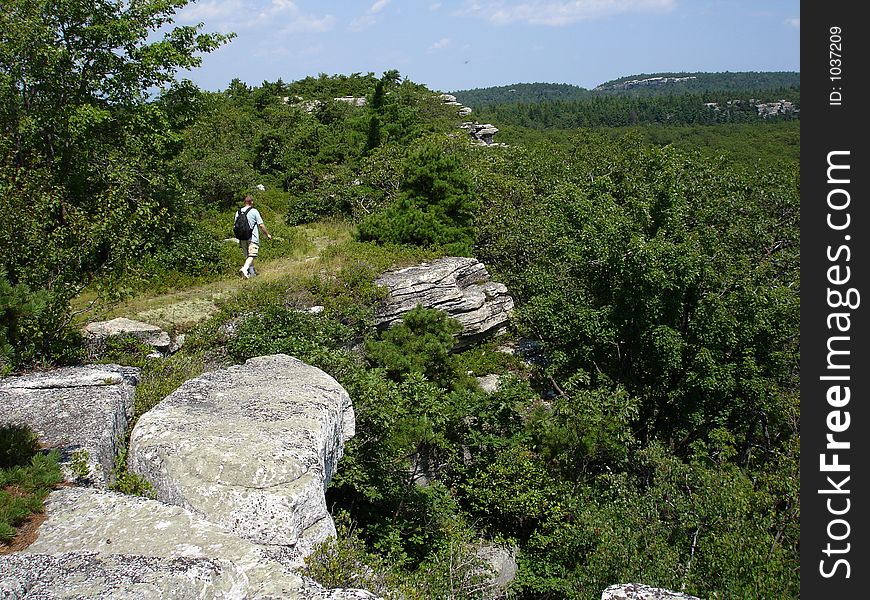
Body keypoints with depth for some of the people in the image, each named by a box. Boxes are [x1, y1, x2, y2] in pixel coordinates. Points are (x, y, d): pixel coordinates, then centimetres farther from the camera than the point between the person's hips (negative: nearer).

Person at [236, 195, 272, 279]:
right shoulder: (254, 211, -7)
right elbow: (261, 225, -6)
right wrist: (267, 234, 6)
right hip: (252, 237, -6)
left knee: (247, 255, 14)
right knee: (252, 255, -10)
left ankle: (251, 272, 17)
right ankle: (244, 268, -31)